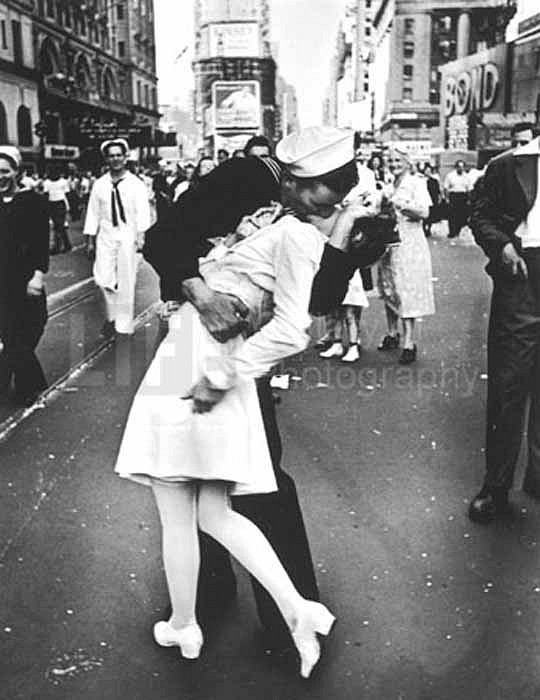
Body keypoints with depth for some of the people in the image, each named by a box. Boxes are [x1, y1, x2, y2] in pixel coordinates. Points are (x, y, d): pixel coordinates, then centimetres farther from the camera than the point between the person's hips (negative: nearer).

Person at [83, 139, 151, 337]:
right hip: (106, 235, 2)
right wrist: (90, 239, 5)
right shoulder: (99, 185, 6)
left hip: (128, 235, -2)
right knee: (103, 278, -7)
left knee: (126, 282, 3)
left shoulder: (136, 184, -1)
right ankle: (111, 315, 18)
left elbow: (142, 212, -6)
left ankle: (123, 324, 14)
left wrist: (141, 236, -17)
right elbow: (93, 213, 8)